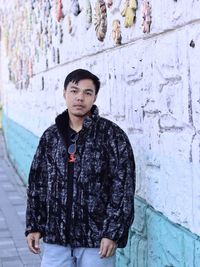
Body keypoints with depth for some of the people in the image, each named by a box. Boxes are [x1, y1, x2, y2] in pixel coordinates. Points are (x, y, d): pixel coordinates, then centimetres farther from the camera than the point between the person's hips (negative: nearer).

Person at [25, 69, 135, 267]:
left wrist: (113, 232, -14)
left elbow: (123, 187, -9)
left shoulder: (112, 135, -6)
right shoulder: (50, 136, 7)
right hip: (55, 238, 4)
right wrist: (33, 226, 7)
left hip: (96, 239, -3)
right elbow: (37, 183, 12)